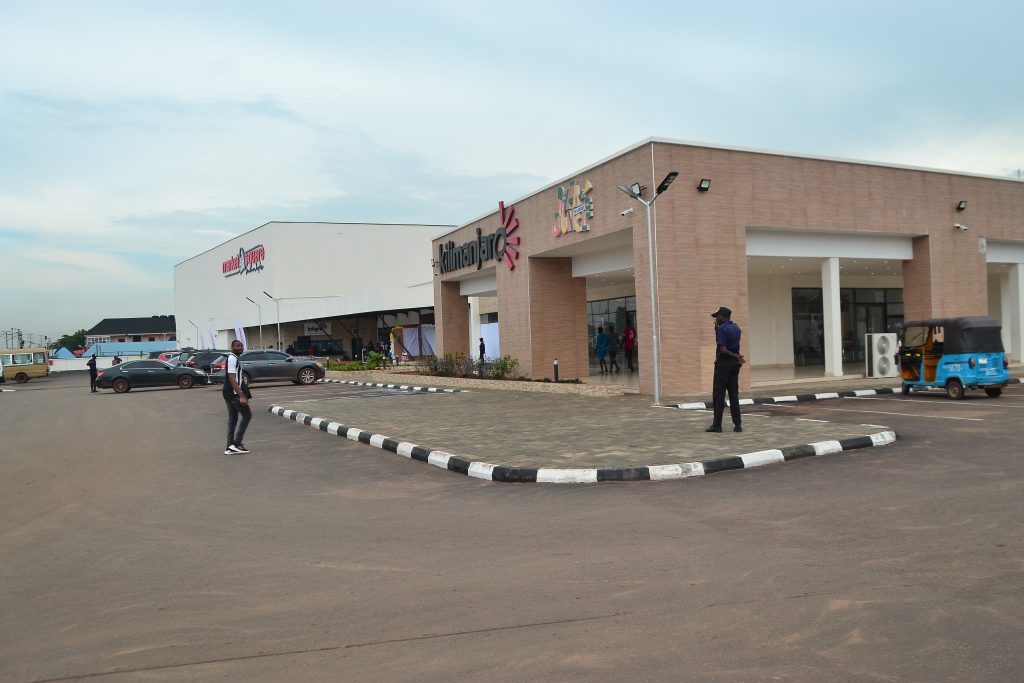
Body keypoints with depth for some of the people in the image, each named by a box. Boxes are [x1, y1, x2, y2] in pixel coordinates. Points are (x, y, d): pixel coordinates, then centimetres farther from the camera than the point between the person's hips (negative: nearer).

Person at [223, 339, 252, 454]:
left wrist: (243, 394, 31)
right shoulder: (232, 358, -14)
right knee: (247, 415, -5)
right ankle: (236, 443, -6)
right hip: (233, 393, -10)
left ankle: (229, 447, 12)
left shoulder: (235, 358, 18)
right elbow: (232, 379, -22)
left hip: (228, 393, 10)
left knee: (232, 418, 10)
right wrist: (241, 396, -26)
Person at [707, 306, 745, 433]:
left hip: (723, 362, -8)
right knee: (734, 394, 9)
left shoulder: (722, 329, -14)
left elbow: (723, 349, -21)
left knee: (719, 395, -2)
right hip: (734, 363, 8)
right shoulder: (736, 328, 11)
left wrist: (735, 356, -8)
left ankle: (717, 425, -1)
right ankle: (737, 424, 7)